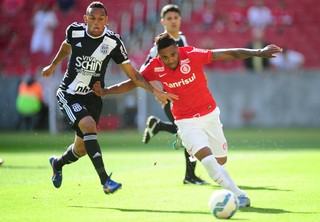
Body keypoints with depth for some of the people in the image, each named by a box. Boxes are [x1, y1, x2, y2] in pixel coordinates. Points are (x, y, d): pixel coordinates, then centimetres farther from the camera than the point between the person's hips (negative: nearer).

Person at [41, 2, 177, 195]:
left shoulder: (113, 42, -13)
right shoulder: (75, 31, -12)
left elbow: (132, 73, -9)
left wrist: (155, 92, -18)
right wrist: (52, 66, 26)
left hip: (93, 98, 2)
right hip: (69, 94, -2)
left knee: (81, 148, 9)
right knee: (89, 126, -28)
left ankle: (57, 163, 44)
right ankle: (105, 181, -29)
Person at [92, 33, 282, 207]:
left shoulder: (192, 55, -18)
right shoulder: (156, 68, -13)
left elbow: (229, 54, -15)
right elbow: (132, 82, 2)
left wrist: (258, 53, -18)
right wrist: (105, 91, -5)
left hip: (210, 115, 1)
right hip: (186, 122, -1)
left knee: (221, 162, 10)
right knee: (208, 160, -22)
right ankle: (239, 195, -17)